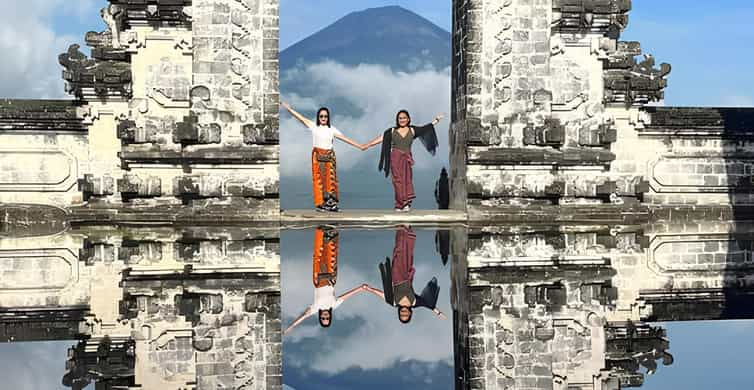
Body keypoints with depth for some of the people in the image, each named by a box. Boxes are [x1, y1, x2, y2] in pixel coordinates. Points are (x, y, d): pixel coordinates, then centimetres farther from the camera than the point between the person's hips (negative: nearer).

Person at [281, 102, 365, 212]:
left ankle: (331, 203, 1)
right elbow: (300, 118, 1)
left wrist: (359, 146, 2)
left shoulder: (332, 129, 8)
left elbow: (344, 138, 6)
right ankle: (320, 203, -4)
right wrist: (288, 108, -3)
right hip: (317, 155, -2)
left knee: (330, 179, -1)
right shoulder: (314, 127, 3)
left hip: (329, 156, 3)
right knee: (319, 179, -5)